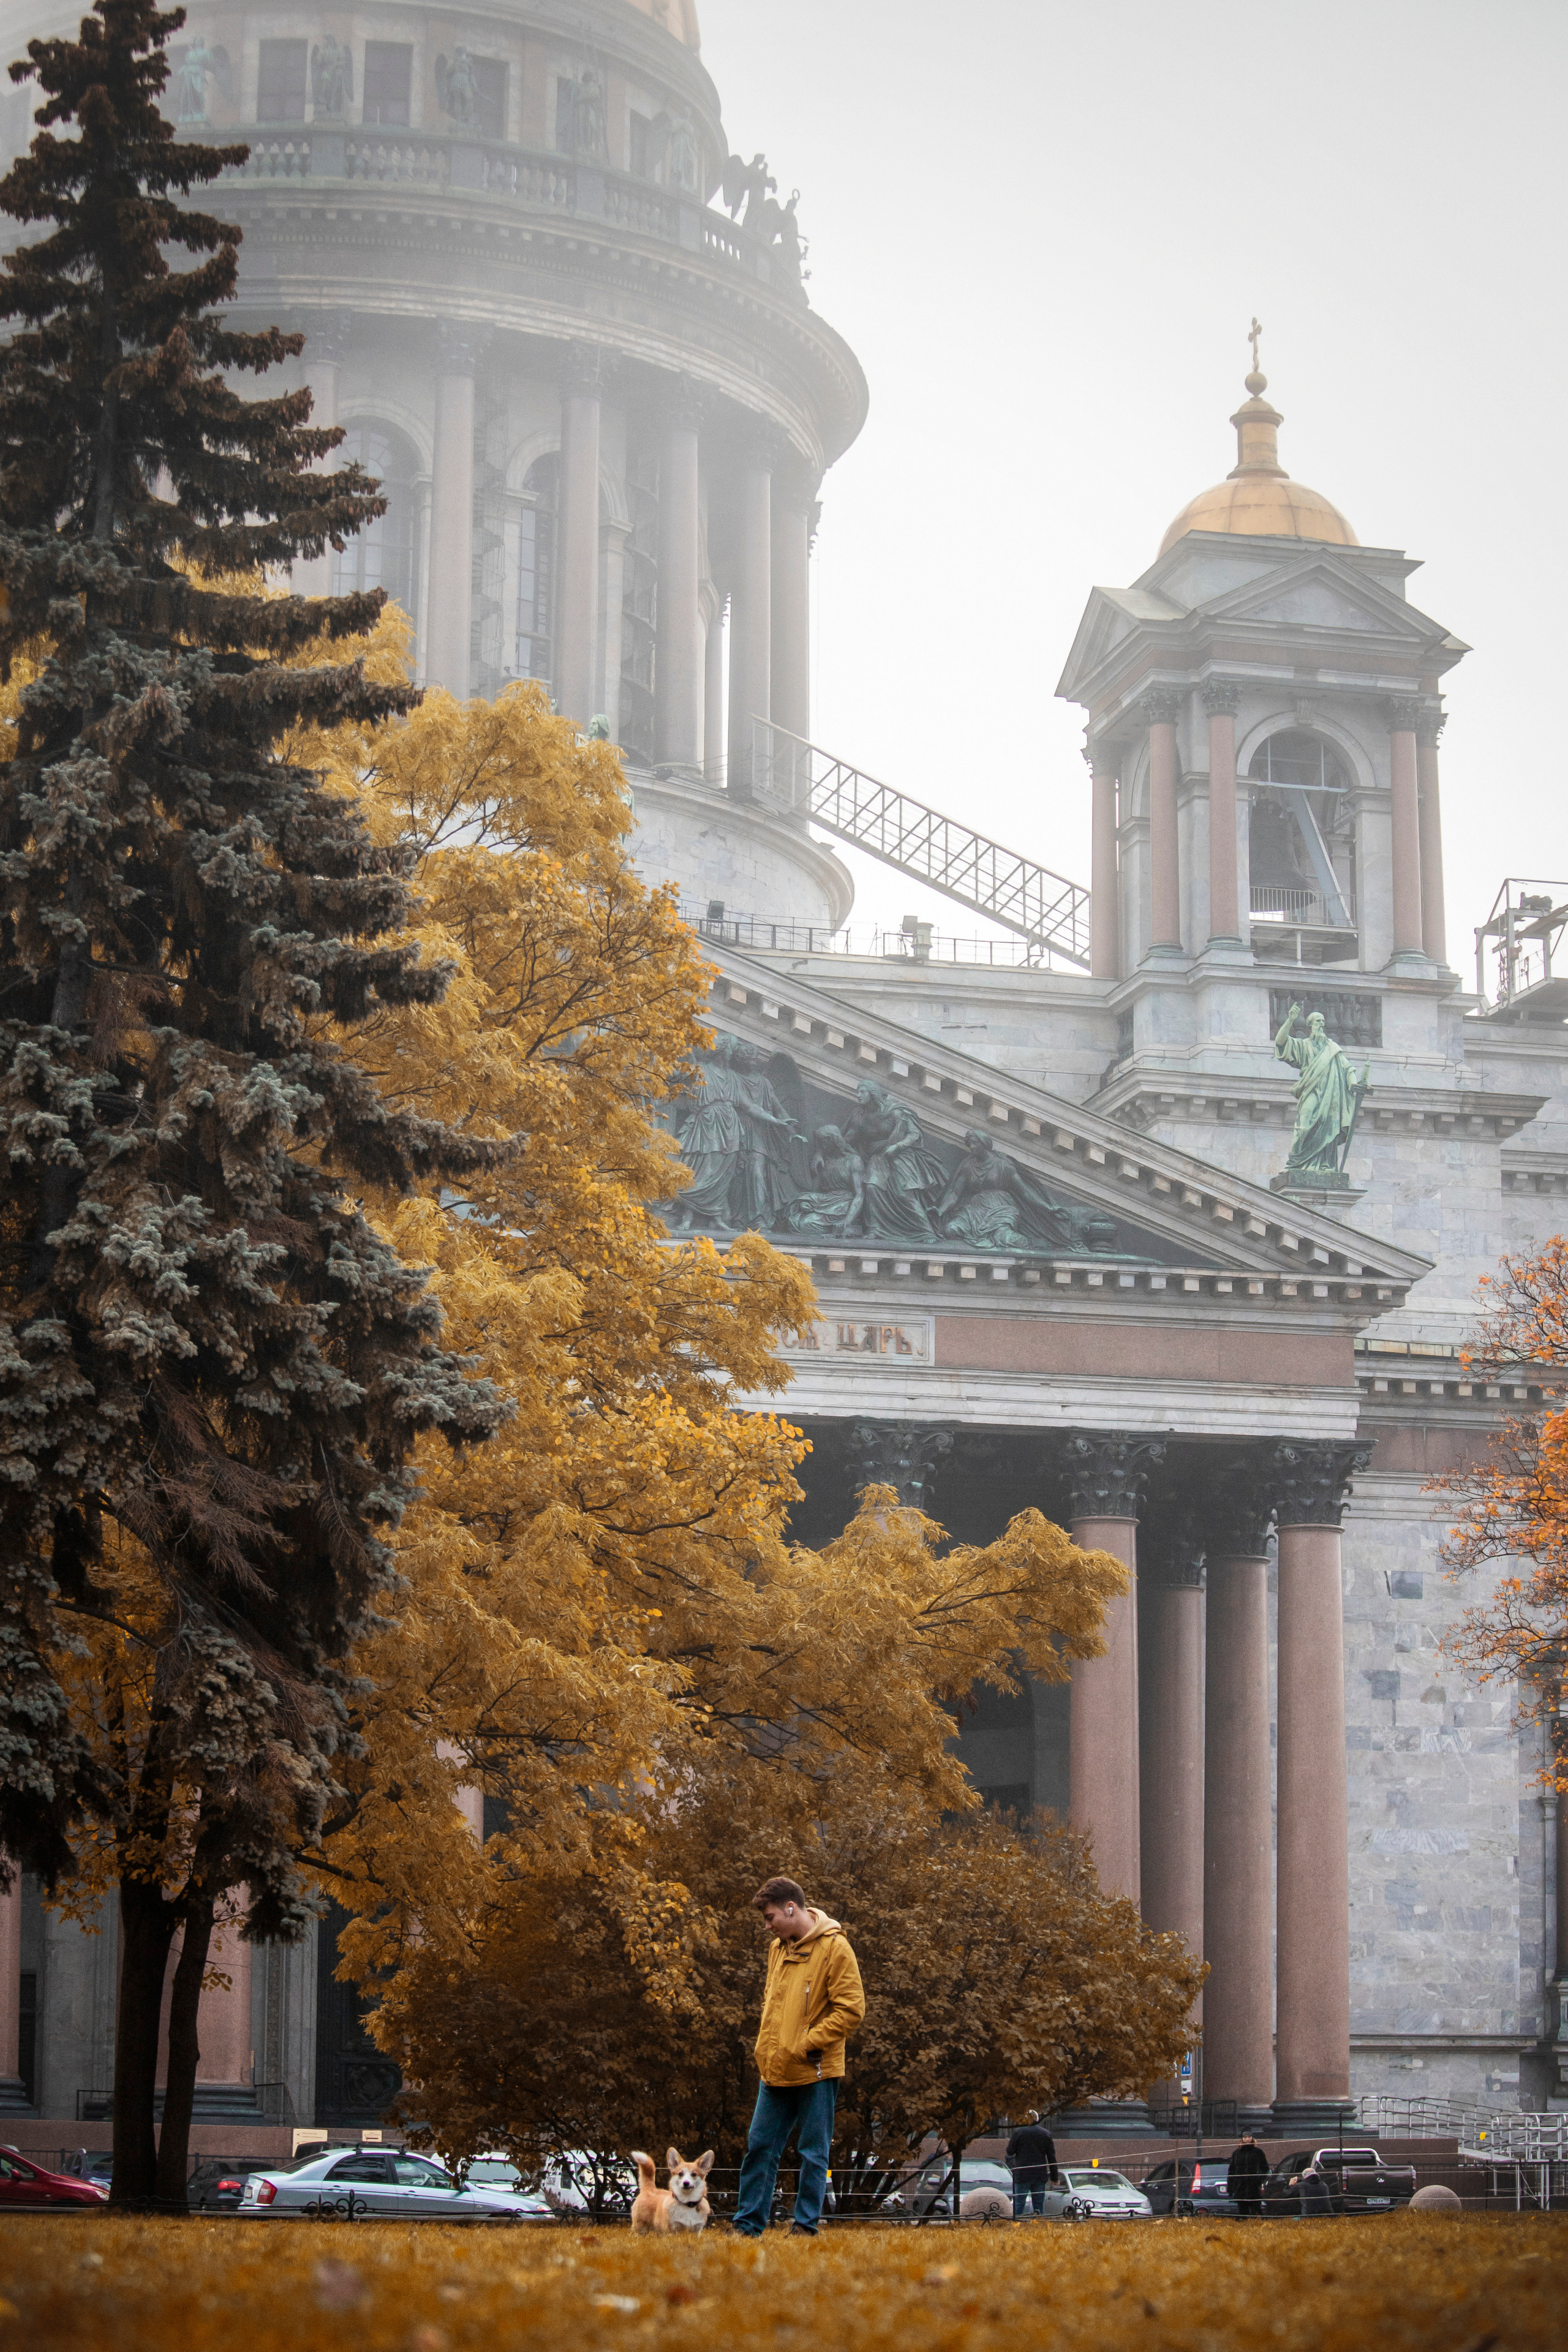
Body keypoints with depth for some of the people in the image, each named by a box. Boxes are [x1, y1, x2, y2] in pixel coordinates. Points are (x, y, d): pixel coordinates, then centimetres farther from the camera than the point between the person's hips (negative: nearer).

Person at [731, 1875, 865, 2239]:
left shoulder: (834, 1947, -10)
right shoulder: (778, 1948, 13)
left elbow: (851, 2008, -14)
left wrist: (808, 2044, -15)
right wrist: (768, 2045, 10)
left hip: (815, 2072, -7)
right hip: (776, 2072, 7)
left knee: (813, 2152, 1)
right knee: (760, 2147, 7)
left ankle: (806, 2226, 8)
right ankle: (748, 2225, 12)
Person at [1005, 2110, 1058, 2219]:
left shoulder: (1019, 2132, -5)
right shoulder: (1046, 2134, 6)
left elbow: (1010, 2151, -1)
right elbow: (1052, 2157, 8)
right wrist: (1054, 2177, 12)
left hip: (1023, 2175, -3)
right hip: (1041, 2175, 3)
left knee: (1019, 2204, 1)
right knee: (1039, 2205, 8)